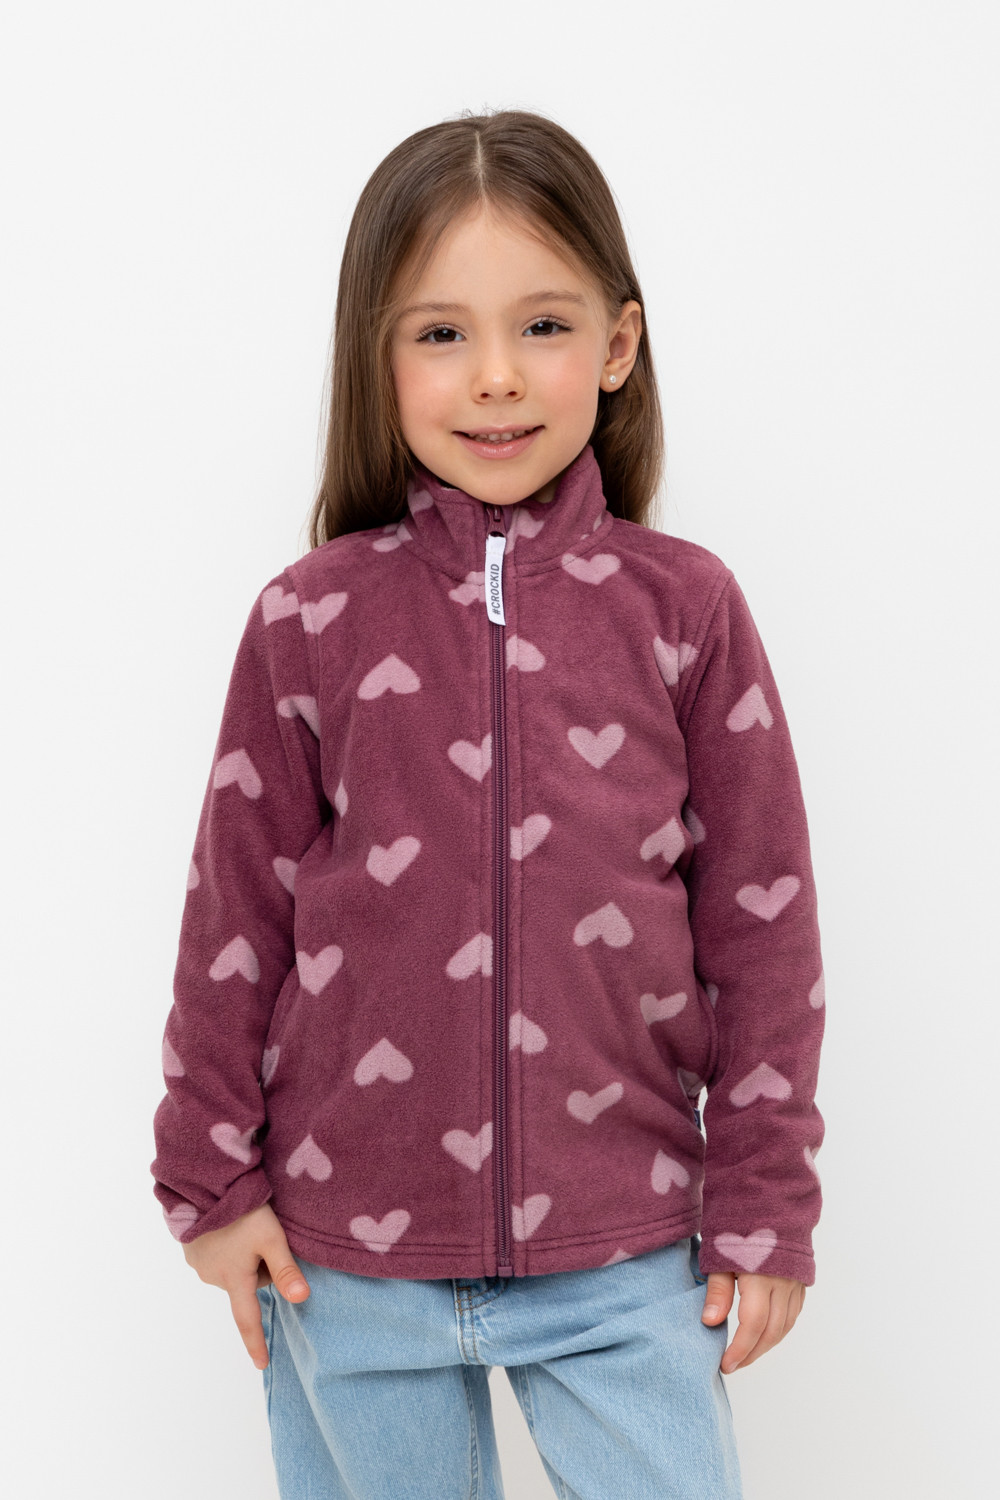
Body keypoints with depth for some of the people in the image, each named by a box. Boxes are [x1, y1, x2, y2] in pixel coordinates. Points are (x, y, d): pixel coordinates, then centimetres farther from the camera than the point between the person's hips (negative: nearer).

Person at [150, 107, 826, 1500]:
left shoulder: (686, 609, -5)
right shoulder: (311, 618, -5)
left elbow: (765, 925, 0)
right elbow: (234, 912, 2)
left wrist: (766, 1205, 1)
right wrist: (213, 1181, 4)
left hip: (626, 1252, 0)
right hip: (349, 1249, 1)